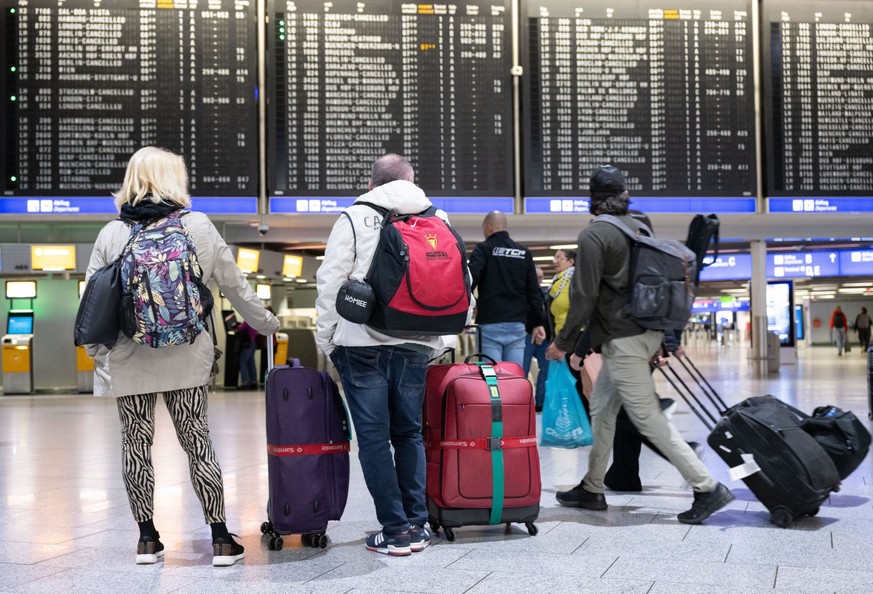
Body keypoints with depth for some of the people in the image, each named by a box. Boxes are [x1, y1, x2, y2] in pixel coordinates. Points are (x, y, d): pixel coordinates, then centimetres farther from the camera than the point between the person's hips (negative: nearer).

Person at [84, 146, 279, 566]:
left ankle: (147, 539, 18)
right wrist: (267, 323, 18)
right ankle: (221, 539, 9)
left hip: (129, 362, 0)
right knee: (197, 443, 7)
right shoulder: (198, 227, -2)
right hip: (186, 359, 0)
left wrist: (98, 355, 10)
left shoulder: (111, 234, -1)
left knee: (136, 445, 11)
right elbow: (235, 287, 4)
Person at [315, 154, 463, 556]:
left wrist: (325, 337, 4)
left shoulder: (355, 218, 1)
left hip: (363, 343, -3)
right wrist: (439, 341, 14)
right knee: (409, 432, 14)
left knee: (373, 436, 2)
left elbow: (330, 281, -4)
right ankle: (417, 526, 14)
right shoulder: (438, 219, 11)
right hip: (417, 345, 4)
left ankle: (396, 530, 2)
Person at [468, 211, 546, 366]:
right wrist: (539, 323, 15)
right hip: (517, 325, 4)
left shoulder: (483, 249, 1)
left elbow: (471, 279, -13)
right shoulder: (524, 253, 14)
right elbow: (534, 291, 13)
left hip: (490, 325, -4)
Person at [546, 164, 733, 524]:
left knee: (647, 417, -6)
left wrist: (564, 342, -6)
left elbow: (585, 295, -15)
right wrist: (668, 336, 22)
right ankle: (591, 489, 25)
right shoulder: (639, 228, 12)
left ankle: (707, 487, -6)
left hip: (621, 339, -9)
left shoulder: (593, 236, -12)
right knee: (602, 408, 17)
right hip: (647, 332, 9)